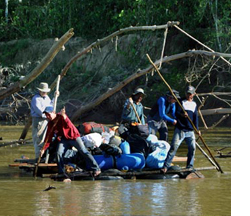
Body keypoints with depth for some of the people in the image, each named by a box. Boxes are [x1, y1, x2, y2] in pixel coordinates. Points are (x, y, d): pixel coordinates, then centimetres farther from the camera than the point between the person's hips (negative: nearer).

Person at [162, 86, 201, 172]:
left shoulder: (194, 104, 17)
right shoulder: (181, 102, 5)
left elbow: (195, 117, 17)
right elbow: (176, 113, -7)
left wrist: (197, 129, 9)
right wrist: (181, 115, -30)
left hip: (190, 131, 4)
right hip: (180, 129, -4)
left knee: (192, 148, 1)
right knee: (174, 147, -14)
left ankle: (190, 166, 16)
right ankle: (166, 166, -17)